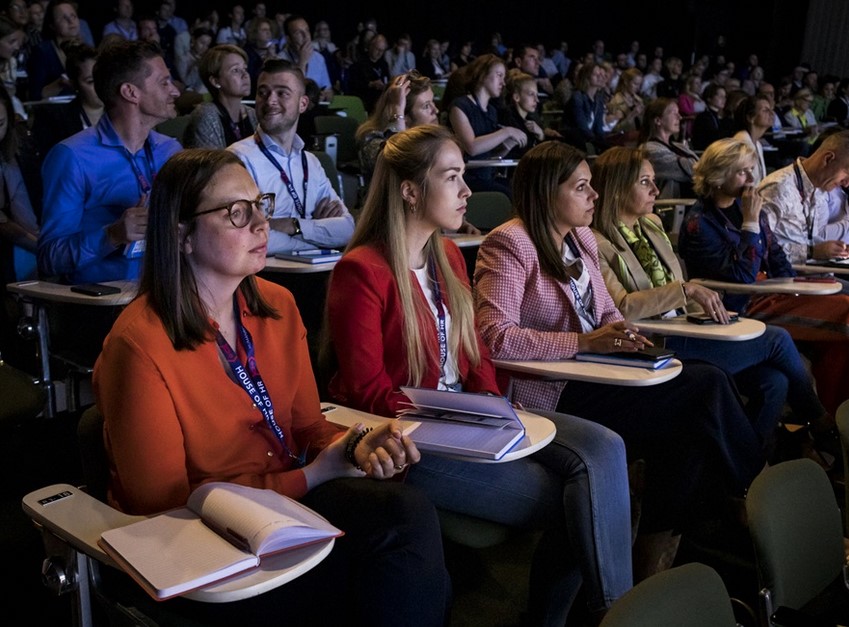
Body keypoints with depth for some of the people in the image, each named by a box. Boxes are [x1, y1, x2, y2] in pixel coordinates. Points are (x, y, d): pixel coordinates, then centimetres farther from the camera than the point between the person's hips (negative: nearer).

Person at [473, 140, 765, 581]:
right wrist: (583, 342, -24)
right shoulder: (509, 245, -10)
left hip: (590, 379, 8)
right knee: (706, 388, -16)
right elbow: (494, 338, -21)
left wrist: (623, 335, -1)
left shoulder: (582, 238, 16)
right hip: (550, 394, -8)